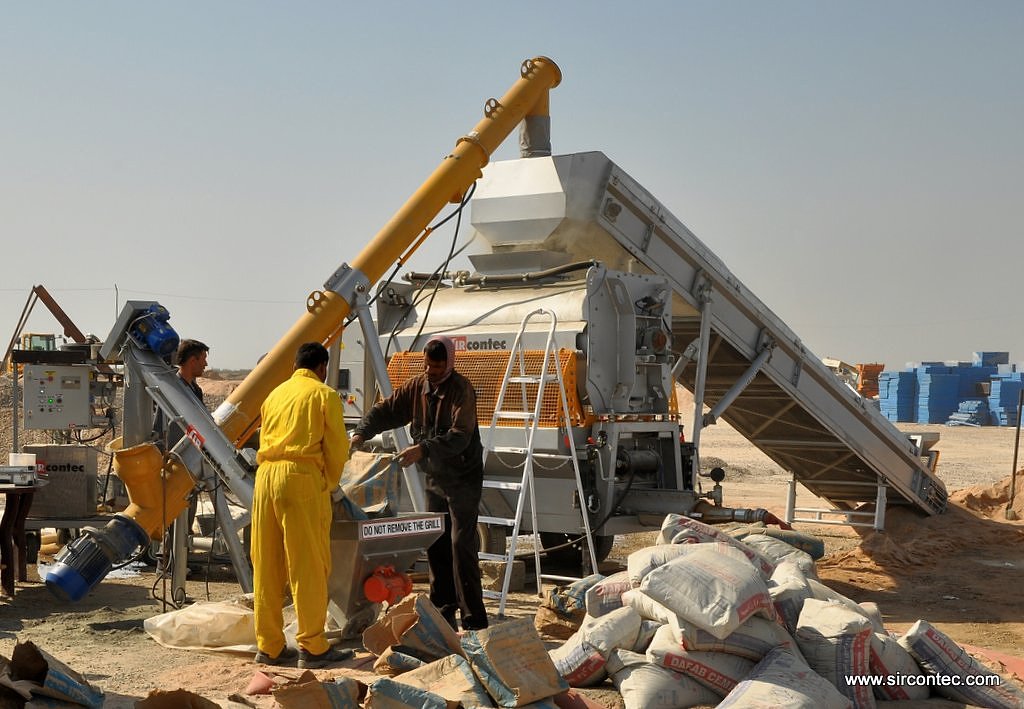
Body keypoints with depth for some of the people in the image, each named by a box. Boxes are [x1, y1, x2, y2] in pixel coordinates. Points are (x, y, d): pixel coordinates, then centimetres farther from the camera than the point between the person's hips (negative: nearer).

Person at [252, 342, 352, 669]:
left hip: (265, 474, 6)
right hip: (302, 477, -6)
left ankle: (269, 646, 12)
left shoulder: (275, 394, 22)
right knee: (309, 565, -2)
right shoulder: (325, 395, 5)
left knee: (266, 565, 8)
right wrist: (330, 484, 17)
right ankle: (312, 647, 0)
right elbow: (336, 447, 2)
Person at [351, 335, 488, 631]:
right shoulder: (417, 387, 4)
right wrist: (362, 432, -11)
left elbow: (460, 436, -27)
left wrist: (423, 449, -36)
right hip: (434, 478, 7)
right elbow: (386, 410, 7)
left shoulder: (461, 389, -16)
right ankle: (443, 611, 20)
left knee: (461, 546, -13)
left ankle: (474, 620, -10)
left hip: (463, 477, -7)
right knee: (435, 545, 10)